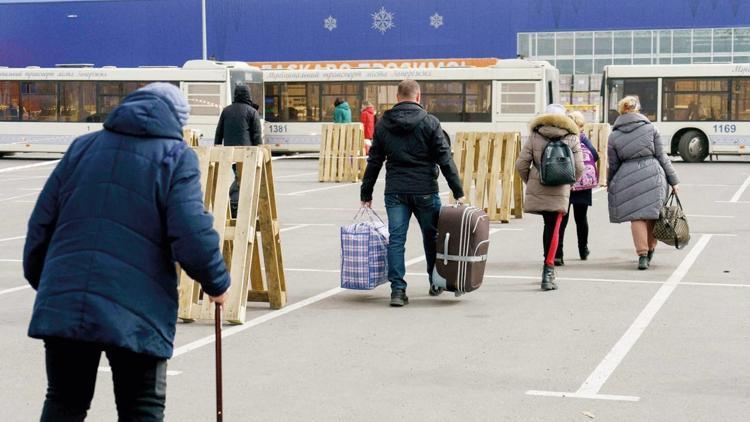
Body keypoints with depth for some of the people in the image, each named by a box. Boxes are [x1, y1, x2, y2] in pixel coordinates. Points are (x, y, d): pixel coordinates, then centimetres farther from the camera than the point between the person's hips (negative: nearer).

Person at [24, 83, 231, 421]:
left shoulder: (81, 148, 14)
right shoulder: (177, 156, 1)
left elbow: (41, 225, 14)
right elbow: (193, 238, -11)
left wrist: (42, 283, 27)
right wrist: (217, 284, 6)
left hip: (62, 303, 4)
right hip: (136, 313, -4)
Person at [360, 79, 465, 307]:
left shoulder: (383, 124, 6)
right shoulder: (429, 122, -3)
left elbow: (374, 162, 9)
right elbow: (445, 159, -6)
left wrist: (366, 193, 15)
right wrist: (458, 192, -4)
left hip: (395, 192, 2)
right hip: (425, 191, -1)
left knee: (396, 239, 2)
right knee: (431, 237, 15)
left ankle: (397, 289, -5)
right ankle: (436, 283, 28)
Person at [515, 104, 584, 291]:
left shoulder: (534, 137, 4)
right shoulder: (572, 139, 4)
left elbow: (521, 164, 0)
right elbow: (579, 168, -1)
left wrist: (529, 181, 17)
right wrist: (569, 183, 17)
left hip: (537, 190, 2)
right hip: (560, 192, -2)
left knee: (549, 225, 16)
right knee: (553, 229, 0)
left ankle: (548, 270, 20)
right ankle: (548, 269, -6)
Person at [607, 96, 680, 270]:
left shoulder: (614, 136, 4)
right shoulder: (650, 128, 4)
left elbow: (613, 165, 9)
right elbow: (662, 156, 4)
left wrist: (610, 186, 24)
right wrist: (673, 180, 9)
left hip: (629, 178, 0)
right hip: (653, 175, 1)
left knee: (637, 216, 3)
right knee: (652, 213, 13)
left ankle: (642, 254, -5)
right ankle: (650, 250, 22)